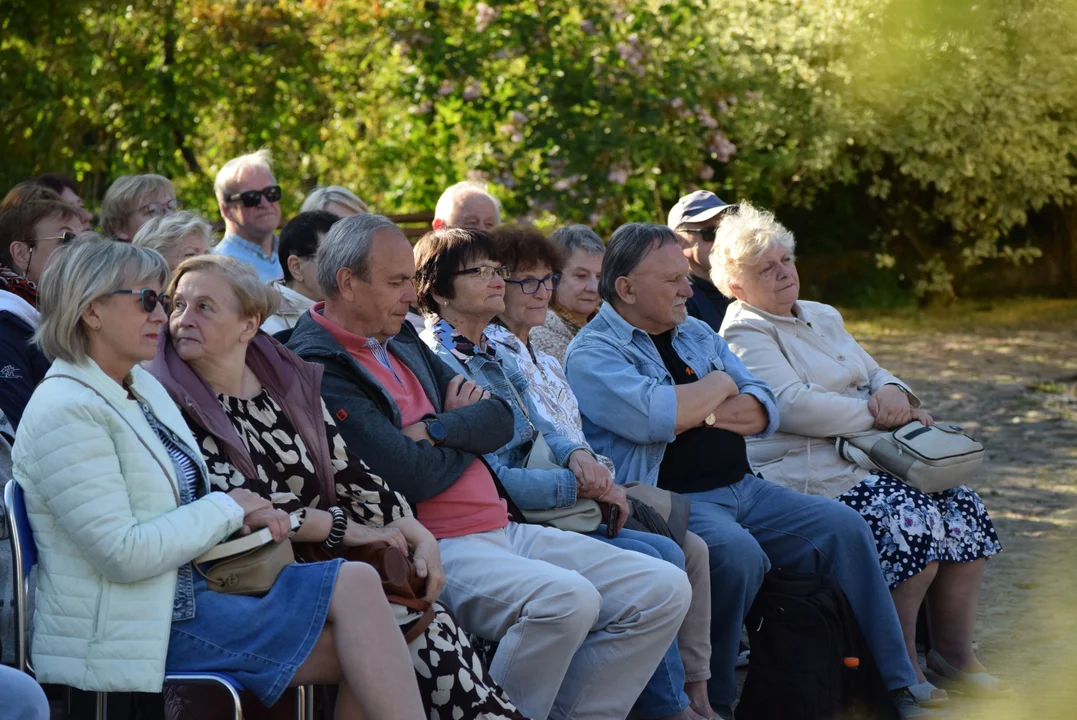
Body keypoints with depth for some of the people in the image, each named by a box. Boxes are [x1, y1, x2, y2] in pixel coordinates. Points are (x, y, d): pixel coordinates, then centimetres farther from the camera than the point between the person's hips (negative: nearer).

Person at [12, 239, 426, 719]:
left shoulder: (142, 387, 14)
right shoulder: (64, 414, -16)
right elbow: (124, 554, -23)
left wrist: (246, 514, 2)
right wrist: (226, 509, -11)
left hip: (182, 588, 9)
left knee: (358, 583, -9)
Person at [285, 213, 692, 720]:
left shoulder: (401, 341, 19)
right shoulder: (319, 369, -11)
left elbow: (499, 420, 13)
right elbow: (410, 475, -18)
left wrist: (435, 430, -6)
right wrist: (467, 436, 2)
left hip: (500, 530, 9)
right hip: (433, 549, -9)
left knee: (663, 590, -3)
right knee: (566, 598, -35)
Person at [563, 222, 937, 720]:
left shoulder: (697, 335, 20)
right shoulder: (592, 354, -5)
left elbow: (764, 412, 12)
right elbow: (654, 416, -24)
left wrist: (695, 411, -9)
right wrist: (720, 386, -5)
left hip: (743, 489, 8)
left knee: (843, 527, -6)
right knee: (737, 552, -35)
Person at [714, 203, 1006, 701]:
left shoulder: (824, 318, 22)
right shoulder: (745, 335, -5)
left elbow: (874, 374, 23)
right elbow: (793, 406, -18)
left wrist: (891, 391, -3)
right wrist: (877, 413, -14)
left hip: (866, 455, 9)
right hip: (806, 470, -8)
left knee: (963, 509, -10)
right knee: (913, 520, -27)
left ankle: (954, 651, 1)